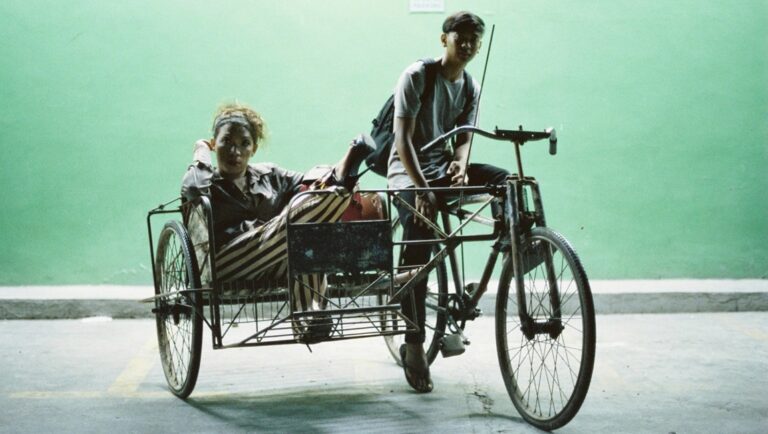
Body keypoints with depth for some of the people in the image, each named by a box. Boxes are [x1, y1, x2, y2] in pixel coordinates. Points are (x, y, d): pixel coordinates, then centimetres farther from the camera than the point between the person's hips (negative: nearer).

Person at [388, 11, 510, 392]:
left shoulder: (471, 88, 8)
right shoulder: (416, 76, -11)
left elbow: (464, 137, 5)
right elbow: (403, 139, -17)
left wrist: (460, 163, -20)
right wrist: (423, 188, -27)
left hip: (445, 167, 6)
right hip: (409, 171, -6)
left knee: (507, 181, -20)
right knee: (419, 244, -23)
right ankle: (414, 344, -17)